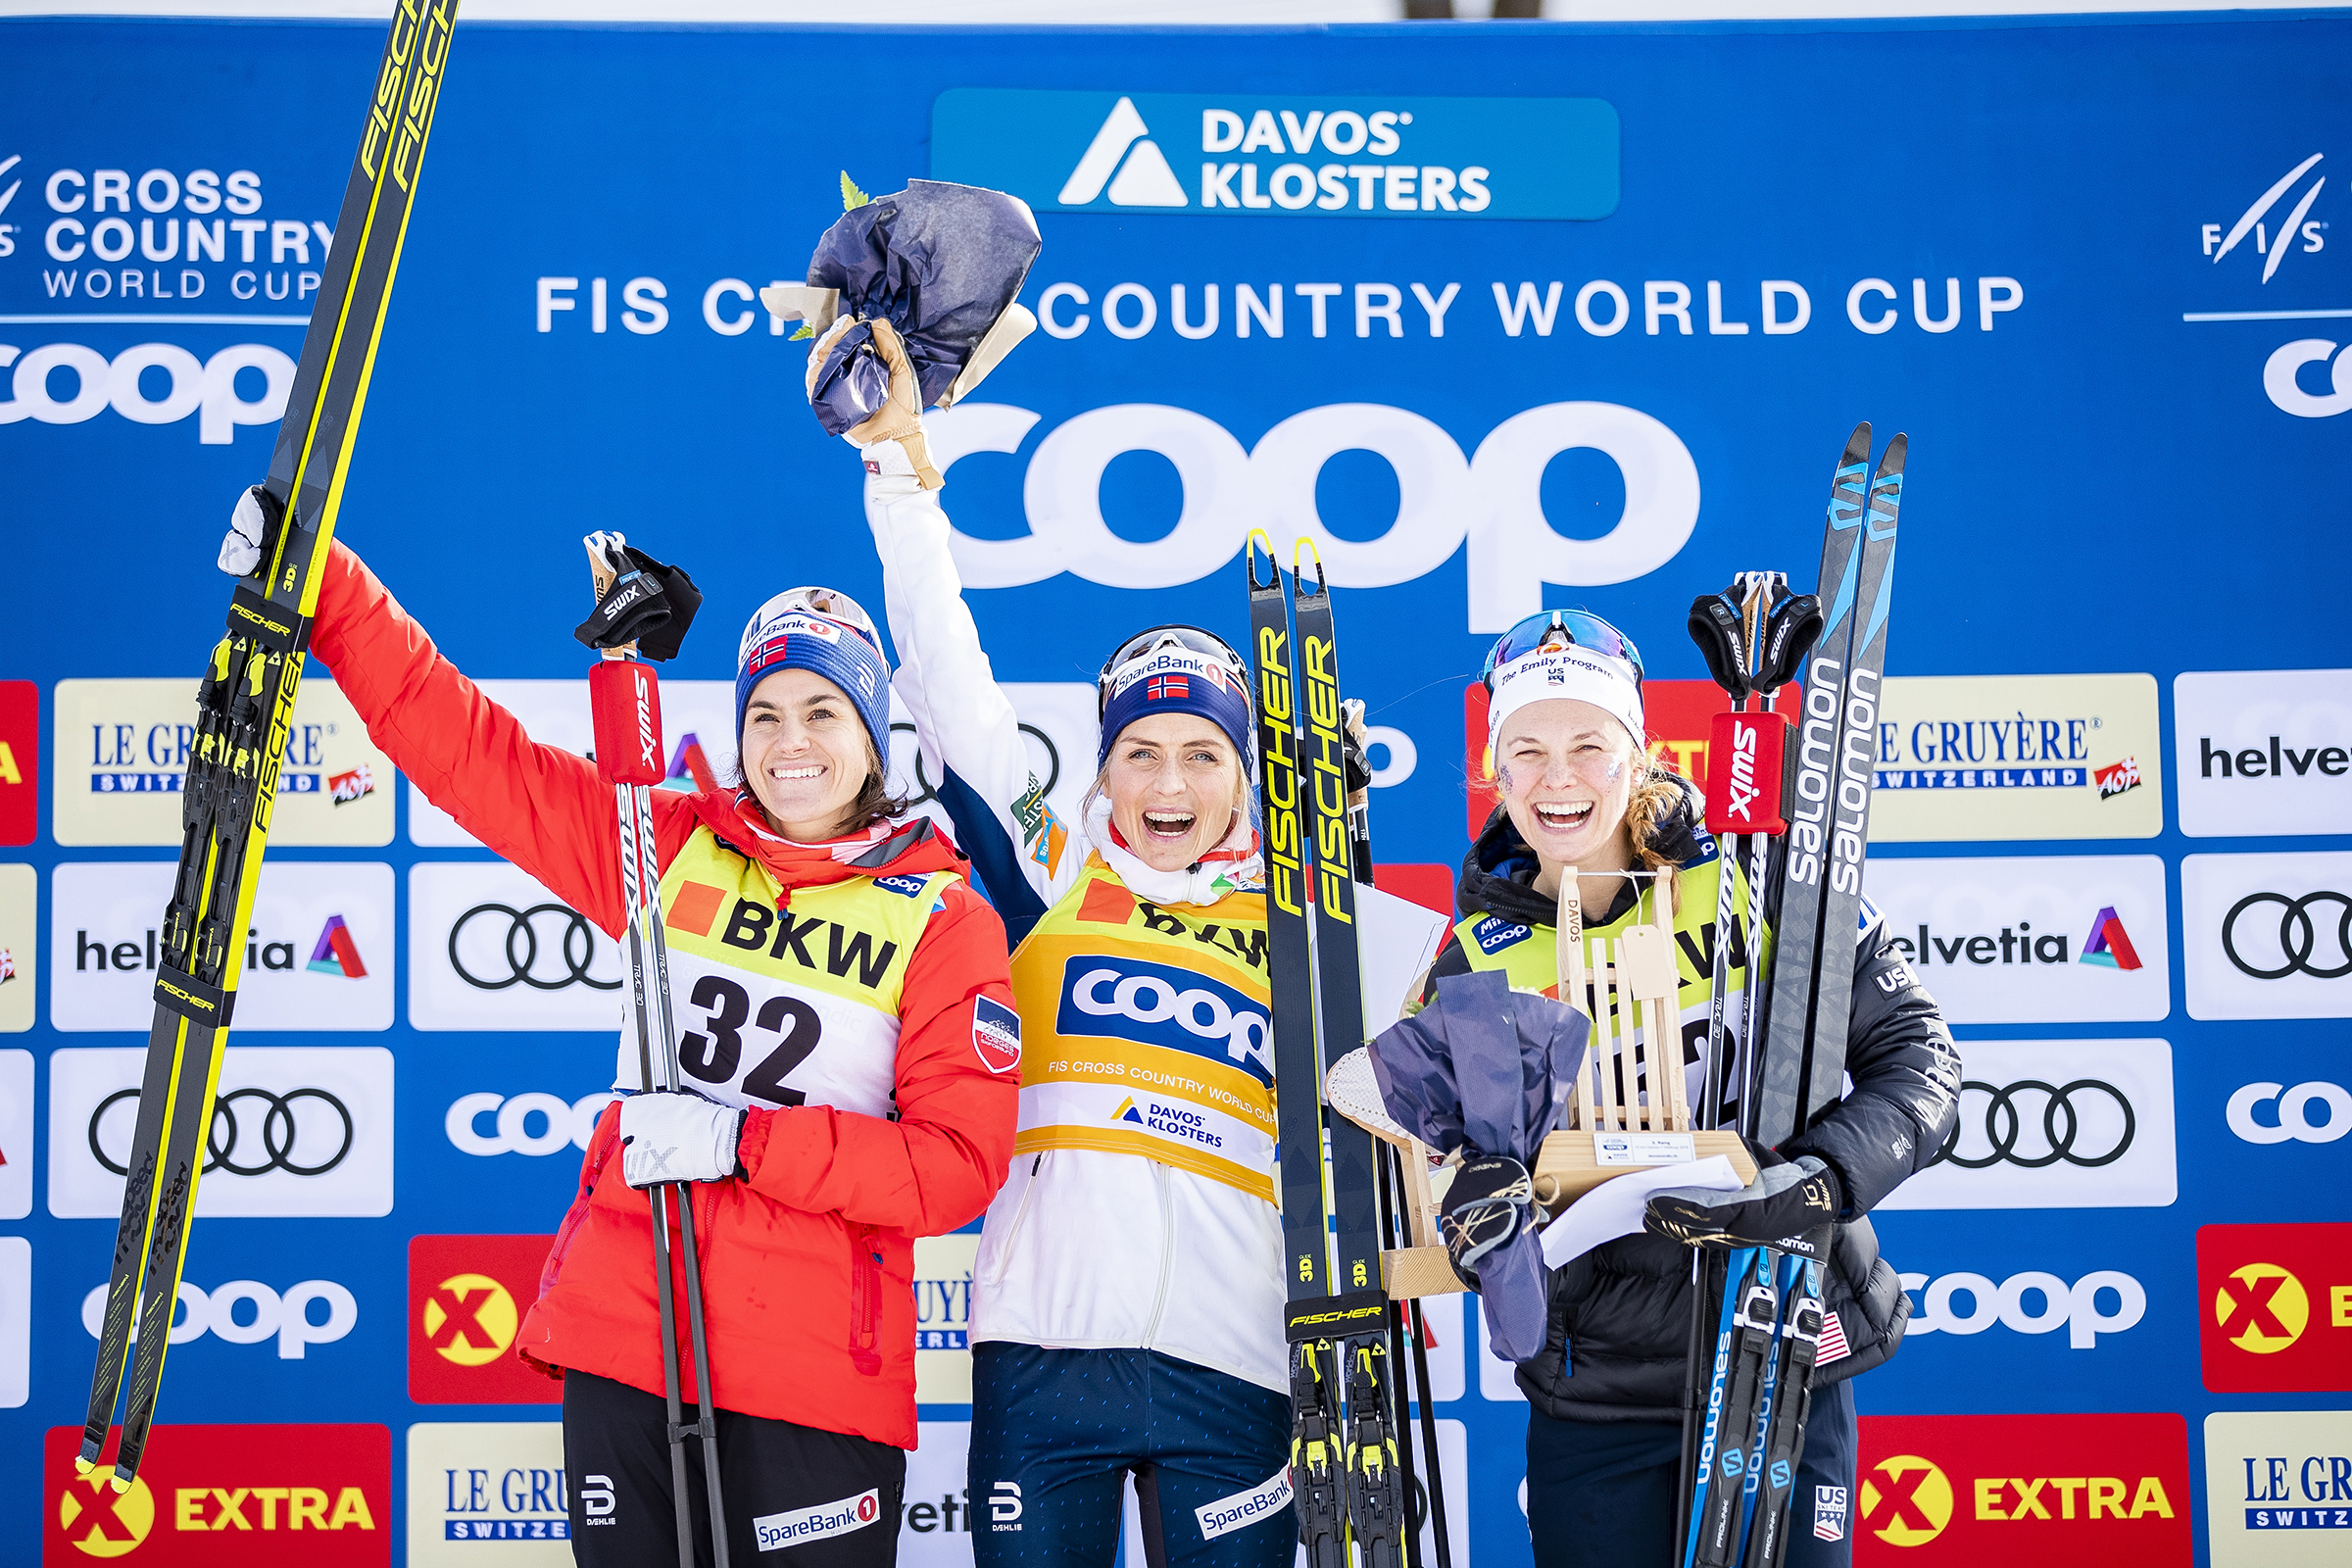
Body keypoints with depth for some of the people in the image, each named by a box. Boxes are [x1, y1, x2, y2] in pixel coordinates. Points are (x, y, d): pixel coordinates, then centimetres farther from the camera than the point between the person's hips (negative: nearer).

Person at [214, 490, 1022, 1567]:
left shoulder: (947, 921, -2)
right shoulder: (673, 849, 6)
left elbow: (958, 1164, -9)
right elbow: (455, 735, 7)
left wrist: (743, 1138, -16)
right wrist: (317, 580, 1)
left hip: (817, 1373, -2)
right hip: (621, 1339, 3)